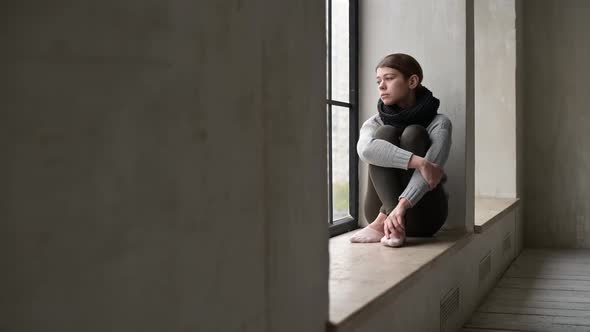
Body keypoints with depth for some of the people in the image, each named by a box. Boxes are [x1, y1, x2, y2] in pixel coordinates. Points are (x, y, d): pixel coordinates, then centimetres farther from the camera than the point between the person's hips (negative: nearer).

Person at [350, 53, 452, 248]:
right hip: (380, 211, 2)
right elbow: (365, 149, -22)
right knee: (385, 133, -18)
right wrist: (418, 162, -35)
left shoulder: (438, 122, -4)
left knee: (413, 134, -18)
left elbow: (432, 166, -22)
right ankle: (393, 224, -32)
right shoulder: (375, 123, 3)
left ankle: (384, 222, -29)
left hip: (422, 215, -1)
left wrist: (401, 206, -37)